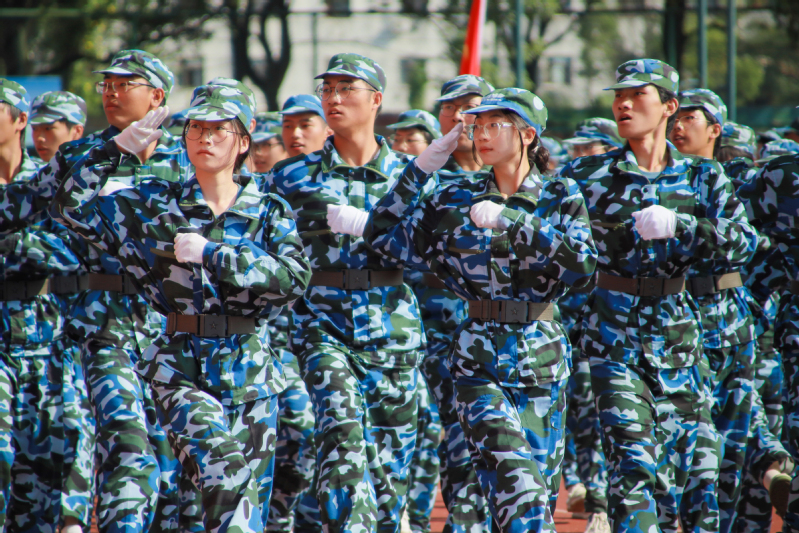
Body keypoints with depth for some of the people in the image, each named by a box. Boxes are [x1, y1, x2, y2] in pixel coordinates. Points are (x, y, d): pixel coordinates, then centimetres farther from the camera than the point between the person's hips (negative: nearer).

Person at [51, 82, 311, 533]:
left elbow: (294, 278, -13)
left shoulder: (269, 212, 4)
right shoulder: (158, 205, 8)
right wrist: (119, 149, -1)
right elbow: (73, 207, 6)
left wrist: (211, 254, -16)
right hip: (181, 365, -1)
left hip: (250, 370, 1)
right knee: (222, 461, -27)